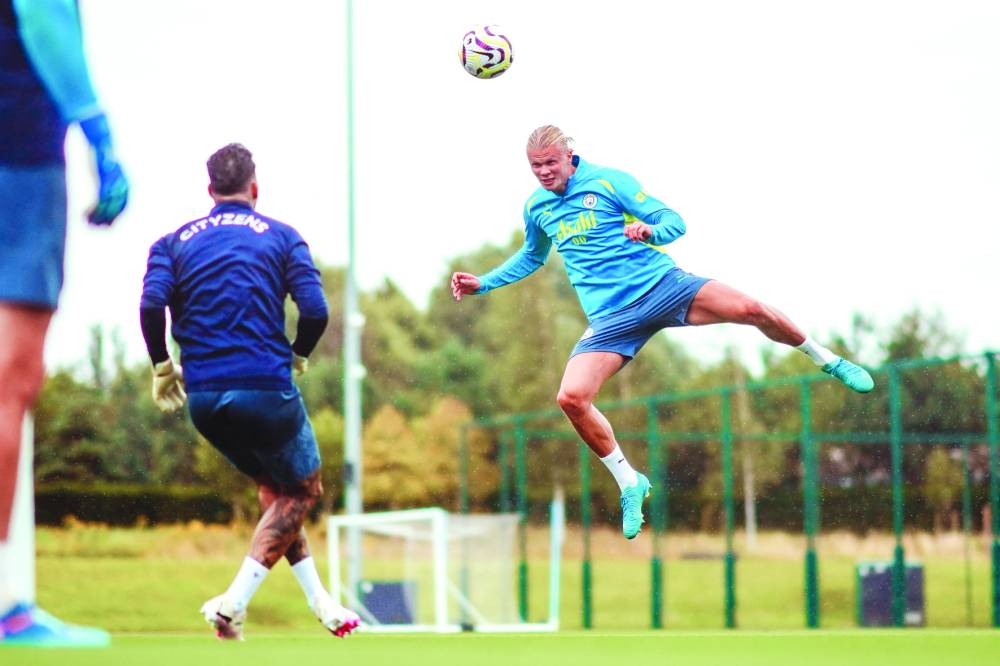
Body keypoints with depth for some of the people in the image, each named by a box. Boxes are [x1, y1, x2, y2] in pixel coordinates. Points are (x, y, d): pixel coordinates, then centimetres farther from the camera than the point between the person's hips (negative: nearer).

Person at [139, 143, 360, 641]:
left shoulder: (174, 242, 12)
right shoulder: (280, 237, 6)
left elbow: (151, 304, -7)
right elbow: (315, 310, -7)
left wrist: (162, 367, 5)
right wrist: (297, 357, 12)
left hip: (203, 397, 4)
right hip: (265, 389, -4)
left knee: (274, 489, 24)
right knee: (303, 489, 13)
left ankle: (321, 604, 23)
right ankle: (233, 604, -3)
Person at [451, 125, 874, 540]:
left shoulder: (608, 181, -4)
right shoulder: (536, 208, 10)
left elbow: (674, 222, -4)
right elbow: (531, 256, 31)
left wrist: (651, 231, -27)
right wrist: (482, 283, 22)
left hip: (661, 285, -3)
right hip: (612, 318, 3)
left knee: (750, 310, -20)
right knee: (571, 397, -19)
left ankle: (827, 361, 8)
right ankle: (629, 483, -1)